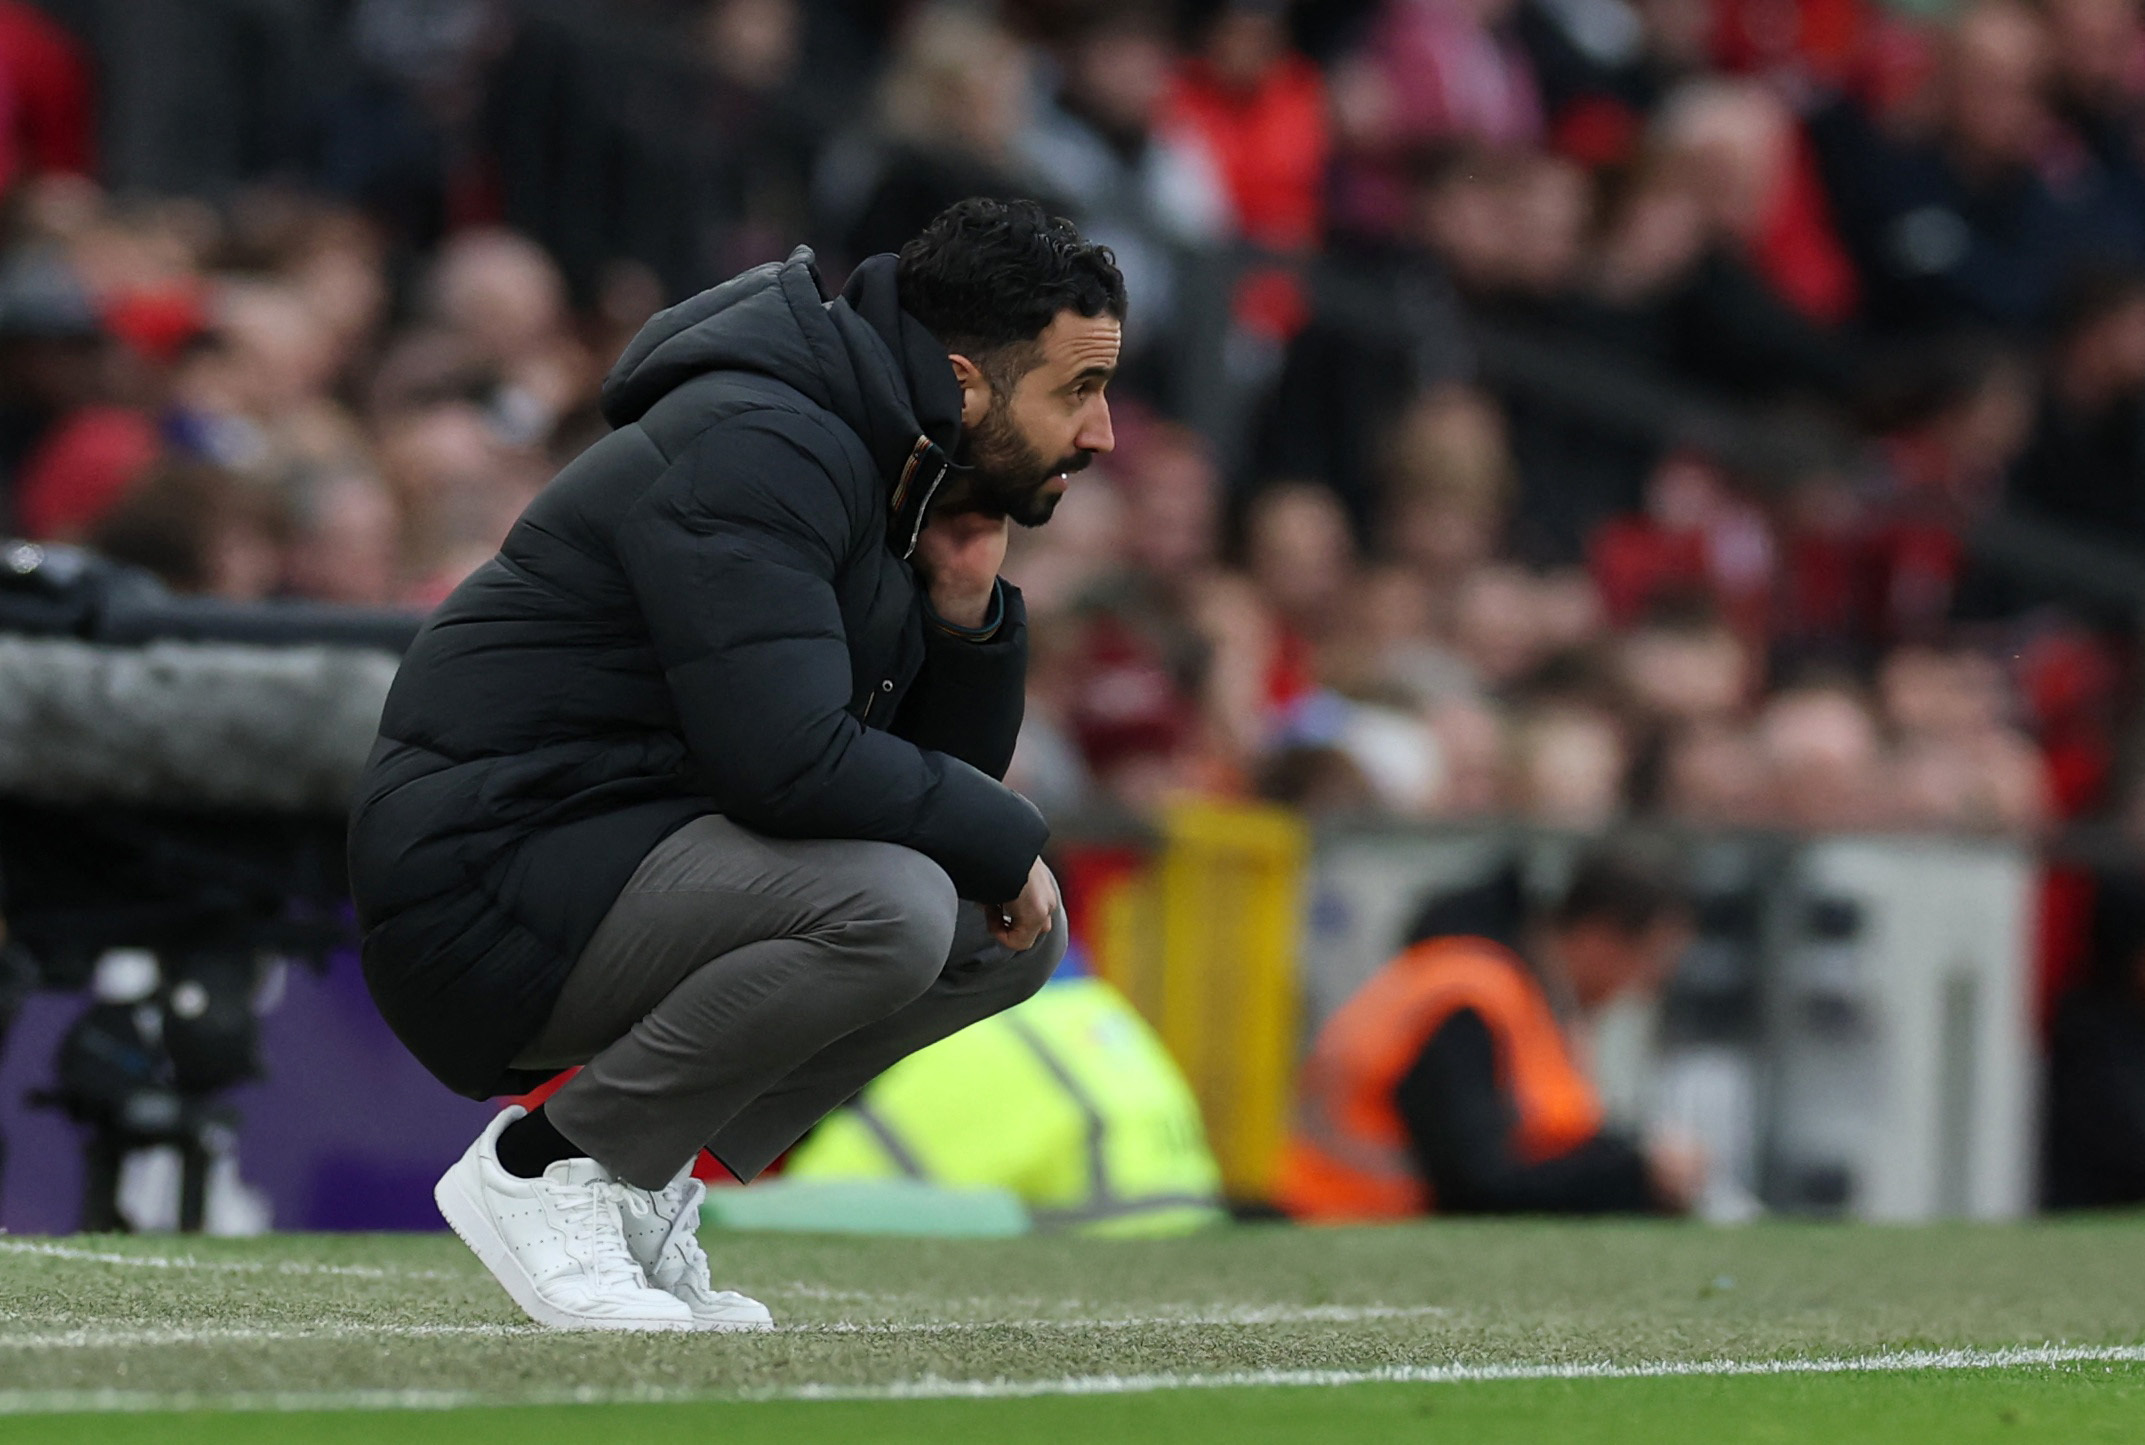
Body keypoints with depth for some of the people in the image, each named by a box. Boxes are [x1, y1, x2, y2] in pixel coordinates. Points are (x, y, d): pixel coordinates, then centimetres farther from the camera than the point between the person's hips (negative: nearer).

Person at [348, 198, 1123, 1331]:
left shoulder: (891, 478, 12)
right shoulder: (753, 451, -19)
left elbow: (951, 770, 18)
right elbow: (787, 761, -30)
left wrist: (967, 606, 0)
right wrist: (1003, 841, -15)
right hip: (486, 899, -10)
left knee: (1015, 930, 8)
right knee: (886, 905, -30)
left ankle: (642, 1191, 7)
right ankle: (545, 1167, -12)